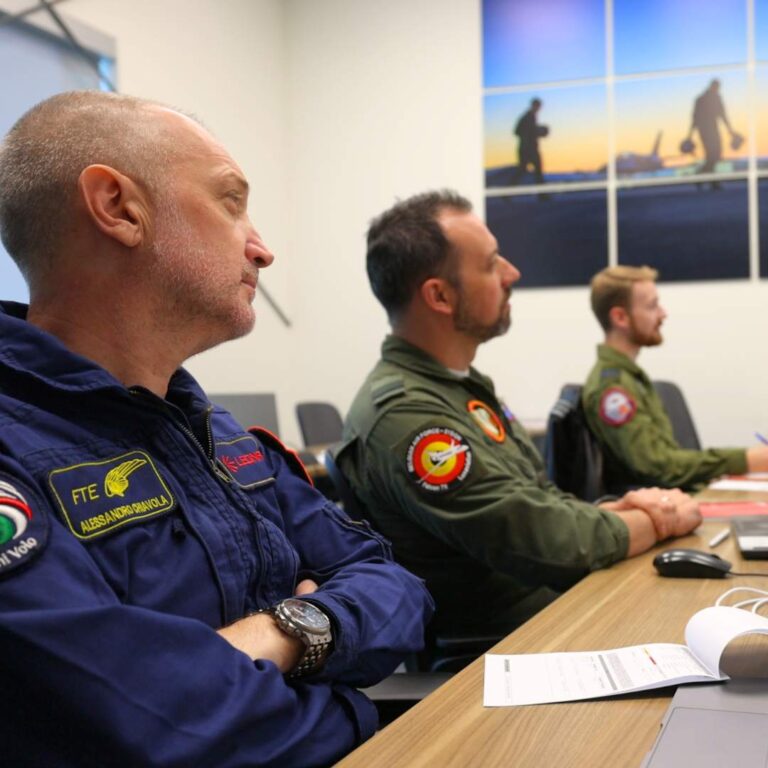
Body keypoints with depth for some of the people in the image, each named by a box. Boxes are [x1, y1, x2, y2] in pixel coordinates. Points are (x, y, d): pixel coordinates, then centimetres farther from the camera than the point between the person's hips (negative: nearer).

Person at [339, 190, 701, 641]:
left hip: (555, 601, 9)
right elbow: (548, 544, -24)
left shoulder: (460, 384, 10)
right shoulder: (405, 416, -23)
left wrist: (622, 509, -4)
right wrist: (657, 522, -8)